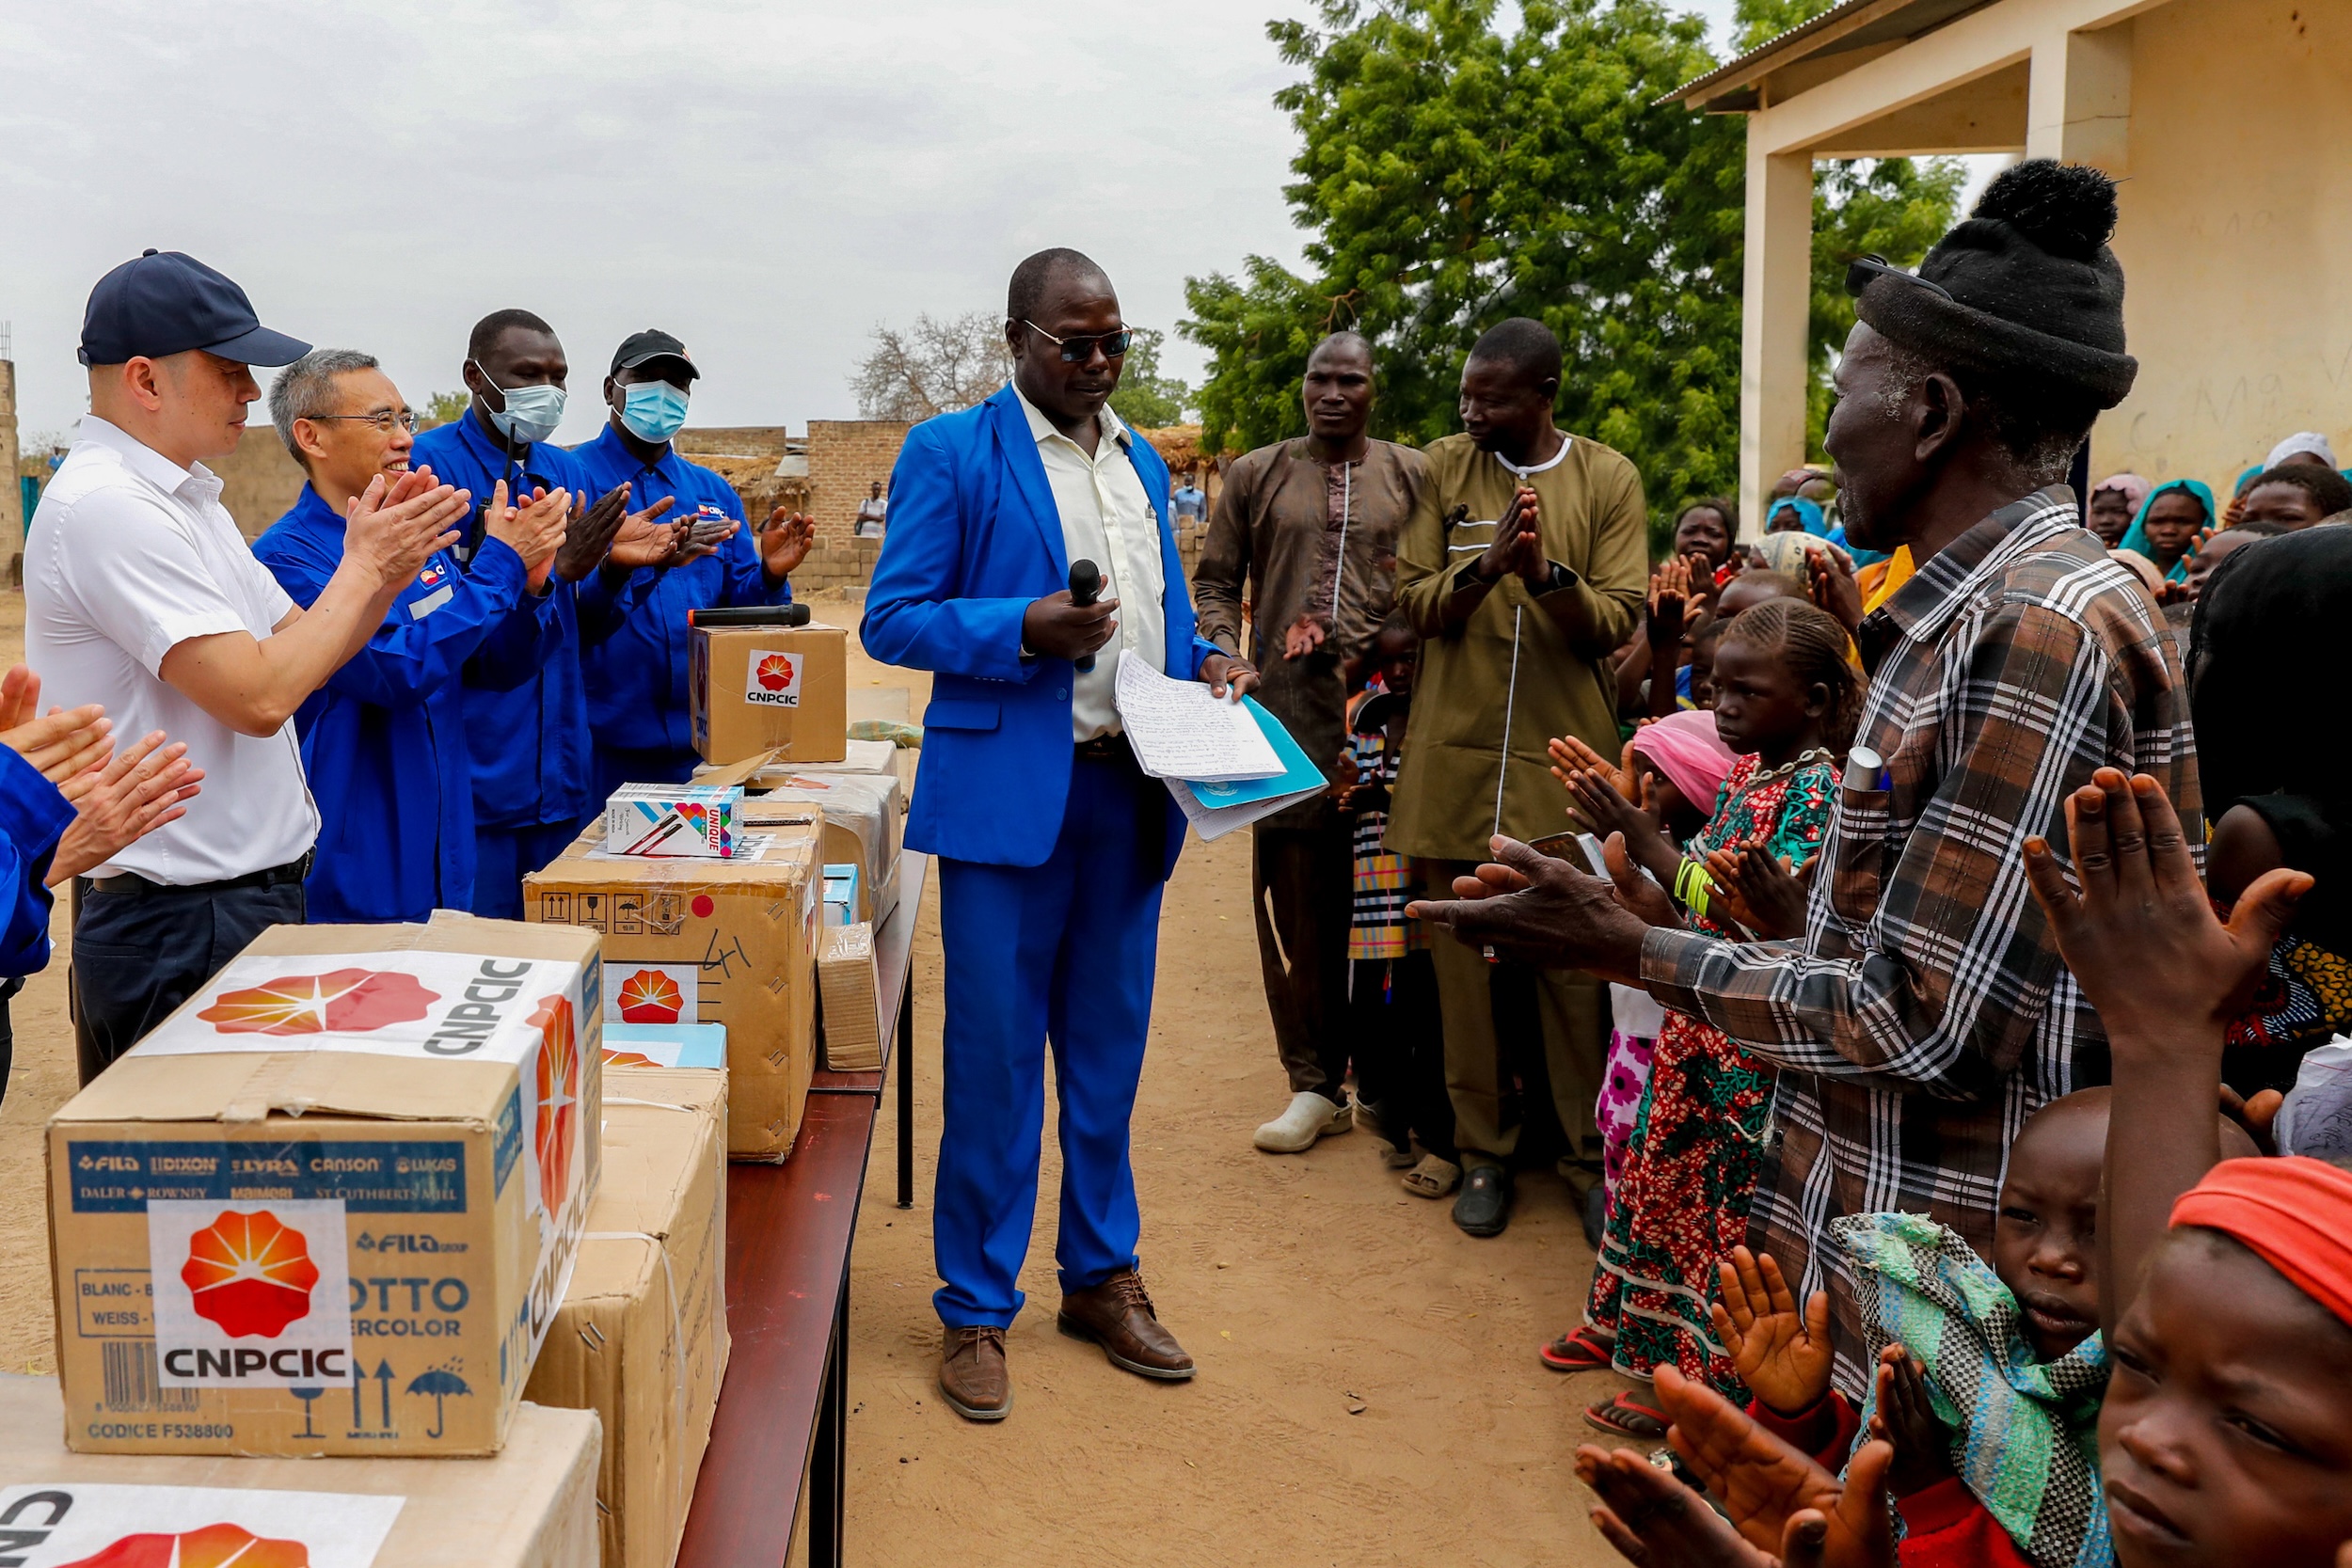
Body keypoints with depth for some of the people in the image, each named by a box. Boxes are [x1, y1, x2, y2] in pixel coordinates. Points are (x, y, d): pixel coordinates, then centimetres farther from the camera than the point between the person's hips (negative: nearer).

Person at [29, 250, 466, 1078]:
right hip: (180, 929, -9)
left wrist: (389, 566, -3)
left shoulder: (184, 496, 14)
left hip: (249, 897, 9)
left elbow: (296, 644, 14)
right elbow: (259, 695, -24)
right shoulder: (104, 507, -18)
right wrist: (362, 566, -12)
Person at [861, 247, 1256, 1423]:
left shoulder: (1144, 464, 16)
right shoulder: (951, 453, -2)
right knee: (994, 1057, 1)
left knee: (1108, 1051, 14)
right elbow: (891, 619, -6)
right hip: (1010, 792, -6)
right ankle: (975, 1308, 16)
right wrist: (1024, 630, -19)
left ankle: (1101, 1278, 30)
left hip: (1132, 793, 6)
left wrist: (1200, 662, 2)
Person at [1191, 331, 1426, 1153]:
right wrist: (1221, 650, -6)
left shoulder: (1413, 474, 10)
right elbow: (1215, 579, 11)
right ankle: (1314, 1084, 13)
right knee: (1293, 894, 3)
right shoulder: (1256, 474, 11)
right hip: (1286, 712, 1)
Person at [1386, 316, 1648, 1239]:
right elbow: (1415, 602, 1)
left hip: (1565, 760, -1)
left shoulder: (1608, 480, 3)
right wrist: (1488, 563, -17)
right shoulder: (1446, 468, 6)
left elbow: (1615, 622, -3)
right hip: (1456, 759, 2)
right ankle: (1484, 1151, 19)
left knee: (1575, 966, 2)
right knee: (1465, 962, 6)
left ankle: (1590, 1153, 16)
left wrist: (1546, 572, -21)